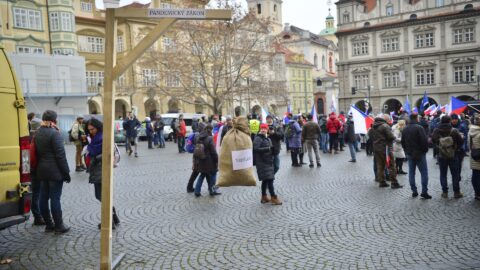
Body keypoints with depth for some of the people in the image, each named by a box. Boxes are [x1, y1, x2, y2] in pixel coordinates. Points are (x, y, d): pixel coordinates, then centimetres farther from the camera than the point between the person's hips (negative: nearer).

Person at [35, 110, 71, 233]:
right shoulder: (54, 133, -15)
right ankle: (59, 225, 6)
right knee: (55, 198, -2)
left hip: (42, 171, 8)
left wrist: (40, 167, 17)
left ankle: (48, 225, 19)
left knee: (43, 198, 10)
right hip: (55, 171, -8)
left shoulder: (37, 134, 10)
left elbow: (37, 152, 15)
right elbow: (60, 155, -15)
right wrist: (66, 172, -12)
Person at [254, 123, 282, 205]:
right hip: (262, 162, -9)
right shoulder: (258, 138, -11)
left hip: (268, 162, 9)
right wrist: (268, 148, -27)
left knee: (265, 180, 14)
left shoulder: (268, 138, 16)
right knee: (269, 179, -11)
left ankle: (264, 197, 24)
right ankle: (273, 198, -8)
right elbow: (256, 149, -23)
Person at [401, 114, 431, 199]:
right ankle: (424, 192, -4)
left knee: (411, 172, 10)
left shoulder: (405, 129, 7)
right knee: (424, 172, 0)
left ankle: (414, 191, 13)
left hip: (409, 154, 6)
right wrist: (425, 150, -3)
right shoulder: (419, 128, -15)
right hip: (419, 154, -6)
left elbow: (402, 142, 13)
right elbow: (424, 141, -18)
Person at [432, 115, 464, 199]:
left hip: (442, 156, 1)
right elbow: (461, 141, -9)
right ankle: (456, 192, 15)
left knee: (443, 174, 10)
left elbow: (433, 140, 0)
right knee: (455, 174, 10)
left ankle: (444, 192, 12)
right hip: (453, 155, -1)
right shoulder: (454, 131, -16)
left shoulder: (436, 131, -10)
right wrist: (457, 147, 11)